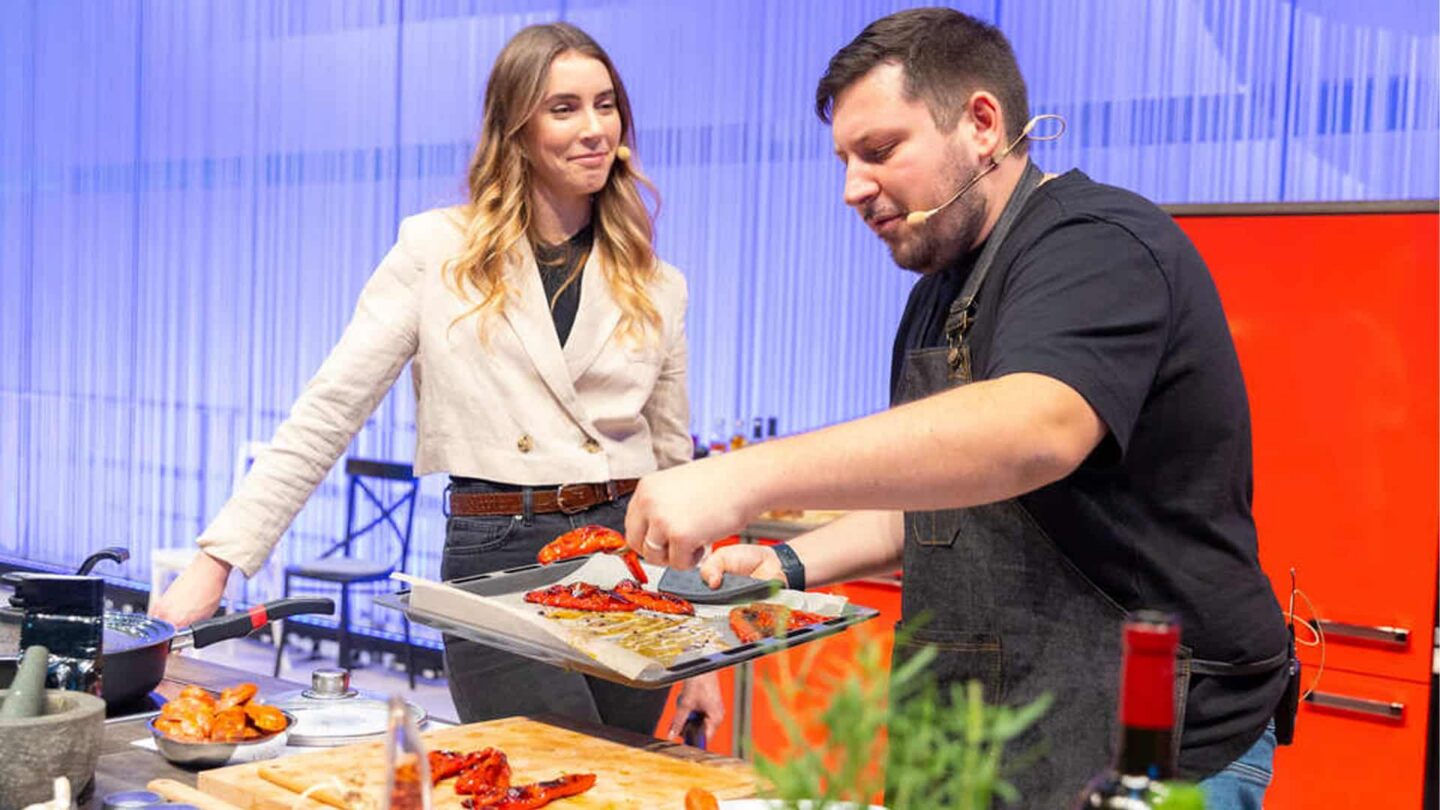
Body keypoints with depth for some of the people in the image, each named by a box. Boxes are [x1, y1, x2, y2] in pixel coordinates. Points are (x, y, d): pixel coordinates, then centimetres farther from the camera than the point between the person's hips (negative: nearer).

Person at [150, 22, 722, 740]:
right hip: (495, 560, -3)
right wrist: (217, 558, -10)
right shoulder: (436, 250, 1)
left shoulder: (656, 288, 9)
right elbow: (327, 413, -2)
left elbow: (675, 468, 13)